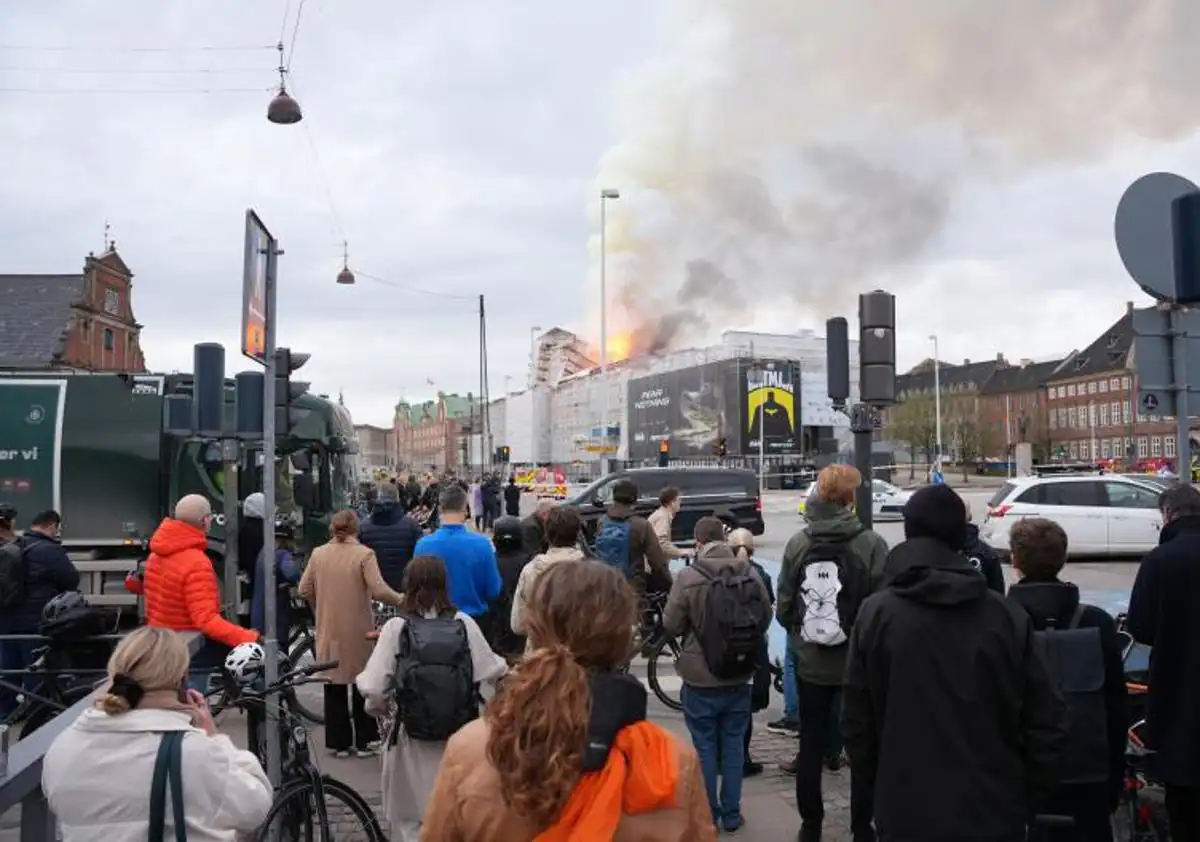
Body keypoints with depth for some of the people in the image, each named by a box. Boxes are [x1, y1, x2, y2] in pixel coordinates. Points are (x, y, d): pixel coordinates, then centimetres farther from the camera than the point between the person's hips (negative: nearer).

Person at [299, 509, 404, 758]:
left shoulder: (318, 554, -1)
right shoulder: (364, 554, -12)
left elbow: (304, 591, 3)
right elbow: (379, 591, -19)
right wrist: (400, 600, -2)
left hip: (329, 631, 3)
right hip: (358, 632, -3)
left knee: (334, 685, 13)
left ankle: (338, 742, 18)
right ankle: (364, 741, 16)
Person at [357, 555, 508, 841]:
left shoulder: (396, 627, -10)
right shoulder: (464, 624, -6)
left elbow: (373, 687, -13)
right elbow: (491, 671, -3)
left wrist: (377, 706, 8)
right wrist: (505, 667, 20)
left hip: (412, 738, -1)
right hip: (460, 737, 2)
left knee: (411, 817, 16)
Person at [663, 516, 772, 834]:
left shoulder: (689, 576, -18)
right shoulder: (750, 573, -7)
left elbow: (671, 625, -10)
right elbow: (765, 619, 4)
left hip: (701, 680, -3)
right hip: (739, 678, 3)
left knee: (705, 747, 10)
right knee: (733, 744, 16)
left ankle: (707, 814, 21)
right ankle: (731, 814, 25)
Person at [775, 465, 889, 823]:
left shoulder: (798, 543, -7)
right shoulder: (872, 544, -16)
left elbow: (783, 605, -3)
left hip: (810, 661, 2)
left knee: (810, 743, 15)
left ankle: (811, 824, 25)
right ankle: (861, 827, 21)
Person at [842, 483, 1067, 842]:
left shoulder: (875, 613, -9)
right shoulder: (1007, 614, -6)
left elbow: (856, 724, -4)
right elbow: (1046, 722, -3)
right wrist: (1028, 800, 10)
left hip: (907, 813, -1)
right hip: (994, 812, 1)